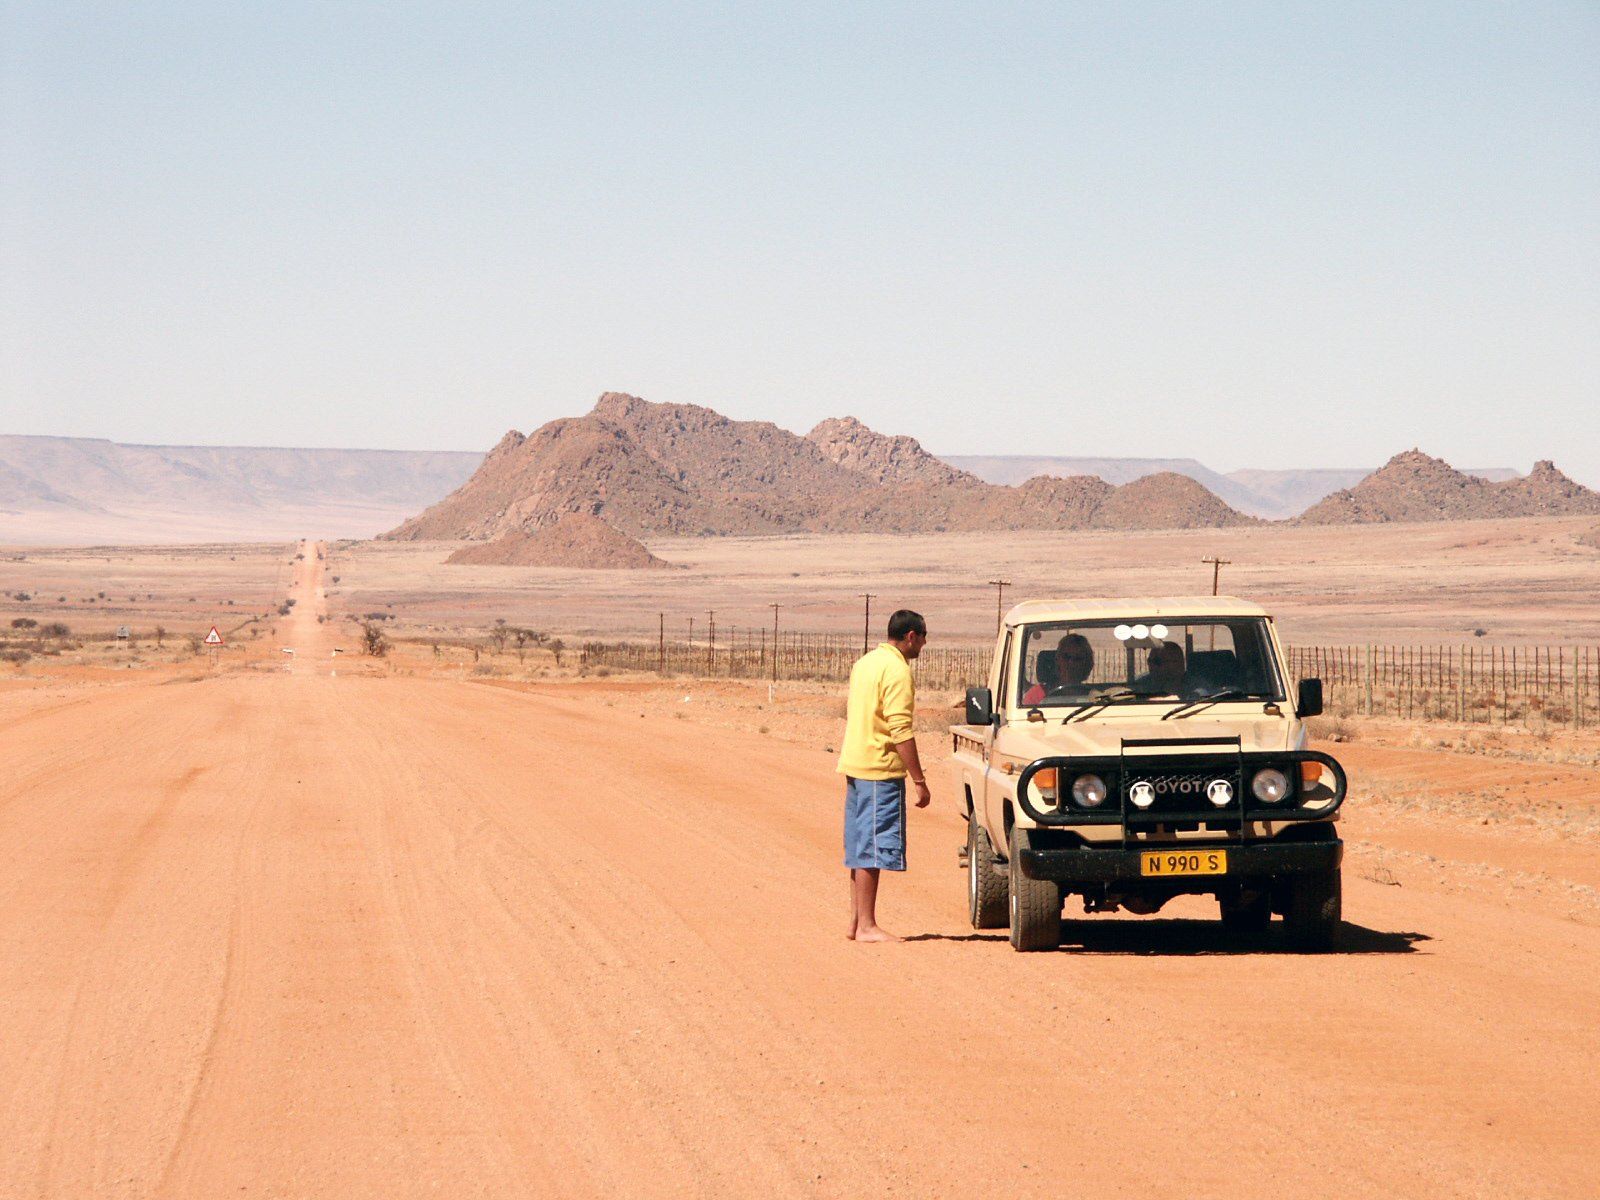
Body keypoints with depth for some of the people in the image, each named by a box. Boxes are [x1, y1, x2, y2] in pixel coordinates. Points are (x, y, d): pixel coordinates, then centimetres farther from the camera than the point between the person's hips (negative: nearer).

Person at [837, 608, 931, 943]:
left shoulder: (866, 662, 15)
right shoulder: (897, 670, -14)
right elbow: (901, 730, -19)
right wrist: (919, 780, -17)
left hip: (855, 765, 9)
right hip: (880, 769, -9)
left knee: (860, 848, 12)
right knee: (873, 849, -8)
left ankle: (856, 921, 15)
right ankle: (866, 925, -8)